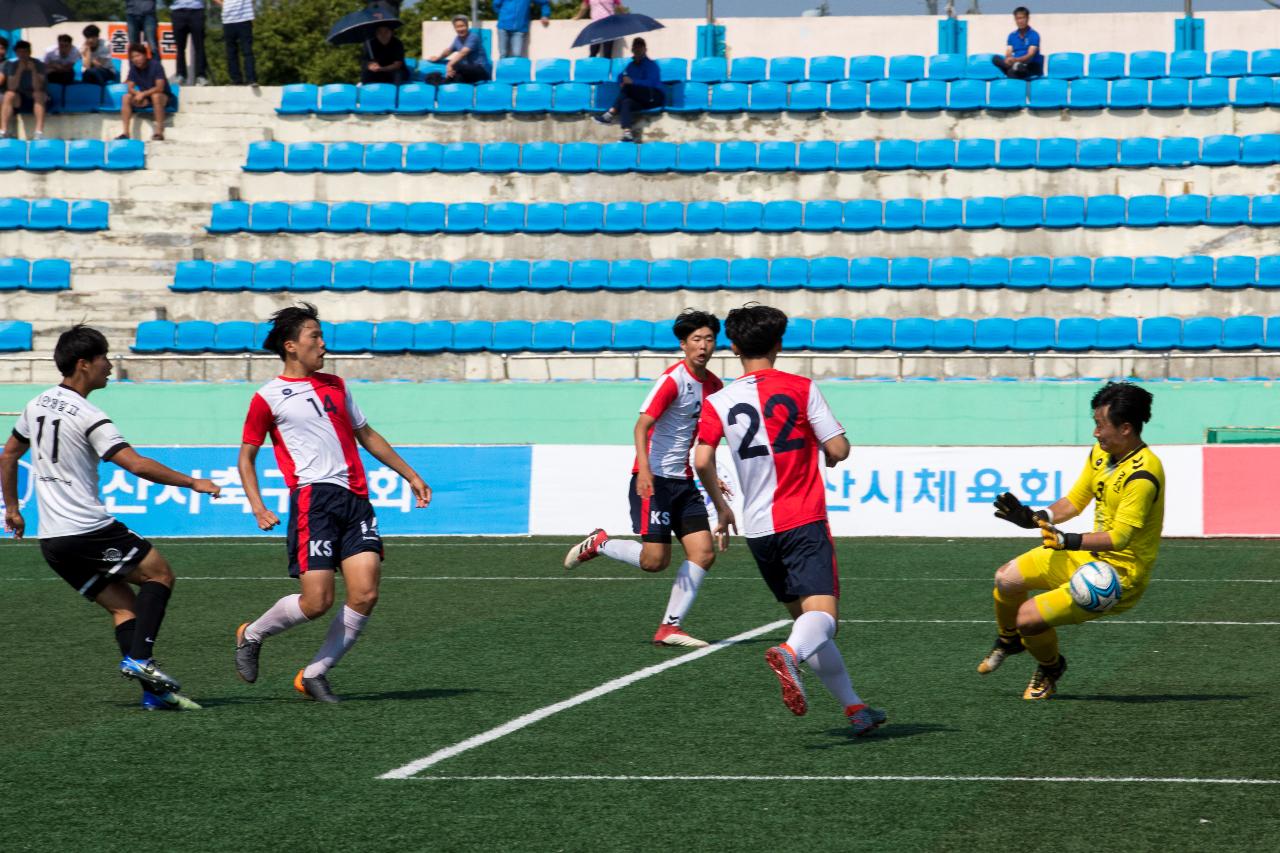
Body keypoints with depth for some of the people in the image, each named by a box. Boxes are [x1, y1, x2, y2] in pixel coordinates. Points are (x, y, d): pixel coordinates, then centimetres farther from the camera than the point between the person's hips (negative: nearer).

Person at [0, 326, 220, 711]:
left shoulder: (37, 405, 11)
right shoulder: (89, 418, -14)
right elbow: (137, 465, -22)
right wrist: (192, 482, -14)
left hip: (51, 539, 8)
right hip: (88, 530, -8)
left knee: (123, 605, 11)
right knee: (159, 574, 7)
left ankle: (153, 692, 2)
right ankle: (139, 657, -7)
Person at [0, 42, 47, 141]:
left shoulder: (38, 65, -8)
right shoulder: (12, 64, -3)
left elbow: (37, 88, -20)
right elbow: (11, 88, -14)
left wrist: (33, 70, -29)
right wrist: (19, 70, -23)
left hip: (35, 100, -2)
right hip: (19, 100, 2)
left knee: (39, 94, -34)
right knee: (9, 95, -29)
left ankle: (39, 132, -48)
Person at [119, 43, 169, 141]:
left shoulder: (155, 65, -18)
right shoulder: (134, 68, -3)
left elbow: (160, 88, -24)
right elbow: (130, 88, -3)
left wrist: (143, 94, -28)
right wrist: (138, 94, -25)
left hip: (163, 97, -5)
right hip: (144, 99, 5)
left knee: (155, 96, -38)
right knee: (126, 97, -16)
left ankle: (159, 132, -37)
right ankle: (125, 132, -18)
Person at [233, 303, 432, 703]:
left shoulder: (335, 386, 19)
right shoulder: (269, 397, 2)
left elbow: (367, 436, 29)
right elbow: (246, 456, 8)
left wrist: (410, 475, 27)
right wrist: (258, 507, -6)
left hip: (355, 498, 6)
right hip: (313, 498, -6)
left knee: (365, 595, -8)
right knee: (316, 601, -12)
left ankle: (314, 674, 6)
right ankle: (251, 635, 16)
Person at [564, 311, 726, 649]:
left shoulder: (714, 386, 9)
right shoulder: (672, 379, -14)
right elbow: (642, 425, -22)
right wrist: (644, 469, -35)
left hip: (684, 481, 8)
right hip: (654, 480, -8)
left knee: (703, 554, -4)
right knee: (655, 560, -11)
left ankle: (670, 627, 1)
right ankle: (598, 543, 15)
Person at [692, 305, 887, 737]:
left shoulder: (718, 402, 4)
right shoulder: (801, 388, -2)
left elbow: (702, 461, -7)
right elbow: (839, 450, -4)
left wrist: (721, 507, 9)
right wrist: (826, 454, 20)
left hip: (758, 529, 4)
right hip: (803, 522, -4)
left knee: (803, 615, 15)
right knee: (823, 612, -15)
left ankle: (853, 706, 17)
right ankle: (789, 654, -48)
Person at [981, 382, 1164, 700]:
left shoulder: (1142, 474, -27)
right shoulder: (1100, 453, 1)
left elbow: (1119, 537, -32)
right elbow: (1074, 501, 11)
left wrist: (1071, 541, -42)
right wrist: (1035, 518, -5)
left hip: (1120, 574, -9)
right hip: (1089, 556, 9)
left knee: (1029, 618, -16)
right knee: (1006, 579, 4)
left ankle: (1050, 668, 17)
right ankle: (1008, 640, 35)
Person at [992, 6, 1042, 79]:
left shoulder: (1034, 35, -4)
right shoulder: (1012, 36, 12)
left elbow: (1030, 55, -17)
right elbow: (1008, 54, 0)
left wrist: (1016, 59, -36)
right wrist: (1008, 60, -26)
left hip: (1032, 67, -4)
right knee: (995, 59, -26)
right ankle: (1014, 67, -47)